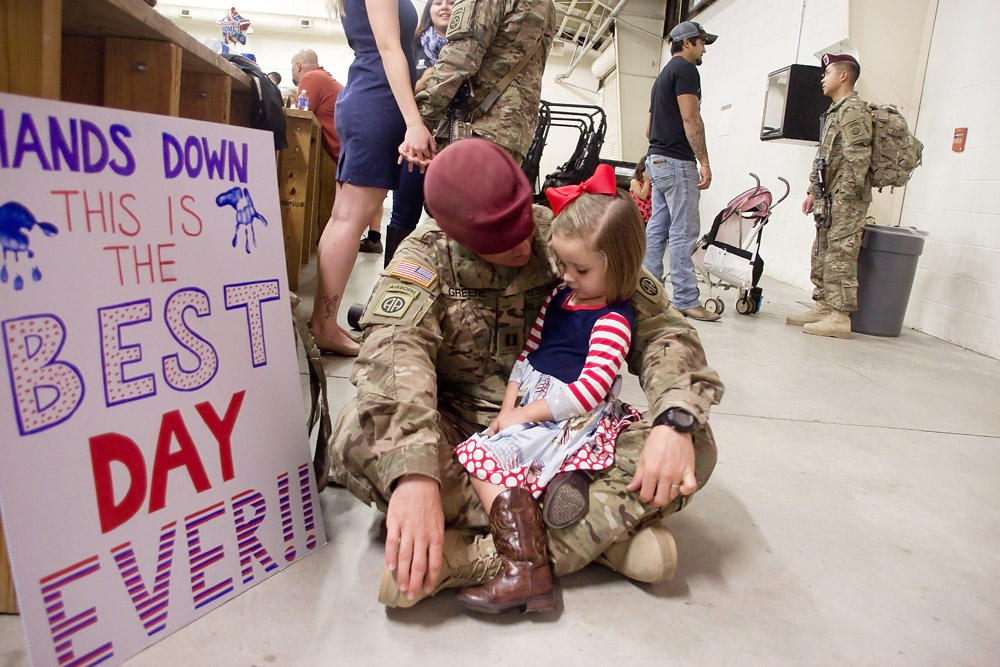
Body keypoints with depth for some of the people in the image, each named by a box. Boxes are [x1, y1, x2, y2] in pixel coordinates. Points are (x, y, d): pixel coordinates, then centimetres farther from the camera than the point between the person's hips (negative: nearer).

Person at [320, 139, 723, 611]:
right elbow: (394, 348, -26)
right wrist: (415, 472, -43)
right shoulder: (427, 253, -9)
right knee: (360, 433, -30)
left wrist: (676, 422, -28)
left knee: (696, 448, -22)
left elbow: (662, 328, -8)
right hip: (459, 426, 0)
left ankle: (475, 560, -32)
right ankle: (605, 529, -27)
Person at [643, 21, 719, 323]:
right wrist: (704, 162, -17)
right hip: (677, 161, -10)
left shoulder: (663, 74, 24)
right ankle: (686, 301, -9)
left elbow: (649, 127, 24)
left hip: (657, 160, 10)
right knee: (684, 232, -10)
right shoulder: (685, 70, -5)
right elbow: (690, 119, -16)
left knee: (657, 229, 8)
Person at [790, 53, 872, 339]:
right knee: (821, 255, 12)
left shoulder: (854, 110, -9)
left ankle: (840, 317, -8)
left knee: (840, 257, -10)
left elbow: (857, 159, -18)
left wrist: (843, 196, -21)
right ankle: (822, 307, 19)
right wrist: (813, 191, 19)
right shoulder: (834, 112, 22)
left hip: (846, 199, -10)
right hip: (829, 198, 10)